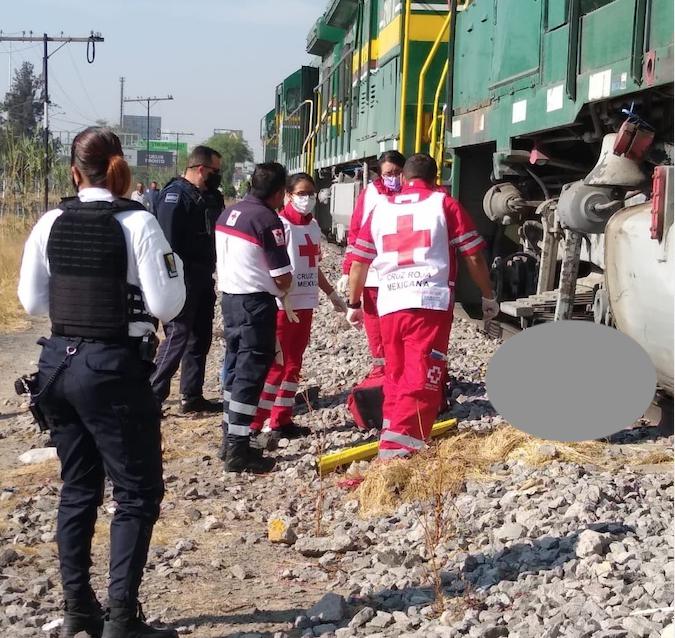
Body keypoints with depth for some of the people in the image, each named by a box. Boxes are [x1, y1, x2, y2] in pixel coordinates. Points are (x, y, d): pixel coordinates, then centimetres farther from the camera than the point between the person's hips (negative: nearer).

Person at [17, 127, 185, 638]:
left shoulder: (51, 224, 2)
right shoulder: (137, 223, -12)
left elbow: (33, 302, 8)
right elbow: (166, 305, -13)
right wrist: (174, 265, 4)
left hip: (59, 362, 6)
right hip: (113, 367, -5)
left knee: (78, 487, 17)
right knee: (138, 492, 5)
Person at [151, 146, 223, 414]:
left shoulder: (205, 197, 16)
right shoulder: (175, 195, -14)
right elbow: (168, 241, -21)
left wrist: (209, 277, 16)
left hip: (202, 281, 10)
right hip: (183, 281, -10)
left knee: (200, 339, 13)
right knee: (177, 338, -8)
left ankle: (192, 396, 21)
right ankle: (153, 396, -1)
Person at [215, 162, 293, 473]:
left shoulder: (229, 213, 8)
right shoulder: (268, 220, -16)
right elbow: (283, 277, -16)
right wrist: (281, 290, 7)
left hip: (229, 296, 8)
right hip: (256, 303, -8)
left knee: (235, 367, 17)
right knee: (251, 373, -4)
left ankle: (230, 438, 25)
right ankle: (238, 450, -2)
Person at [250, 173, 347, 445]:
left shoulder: (313, 226, 13)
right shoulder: (281, 224, -11)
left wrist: (332, 295, 25)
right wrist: (281, 302, -27)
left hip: (305, 303, 8)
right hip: (282, 304, -8)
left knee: (293, 364, 12)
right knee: (276, 364, -6)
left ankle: (282, 421, 21)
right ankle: (254, 424, -2)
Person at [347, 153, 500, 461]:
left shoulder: (380, 209, 16)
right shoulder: (444, 204, 6)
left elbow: (358, 263, 17)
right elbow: (474, 257, 4)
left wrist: (354, 304, 29)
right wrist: (488, 297, 16)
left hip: (390, 305, 4)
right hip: (431, 303, -4)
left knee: (395, 377, 18)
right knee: (420, 382, -7)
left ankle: (390, 439, 26)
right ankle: (396, 453, -17)